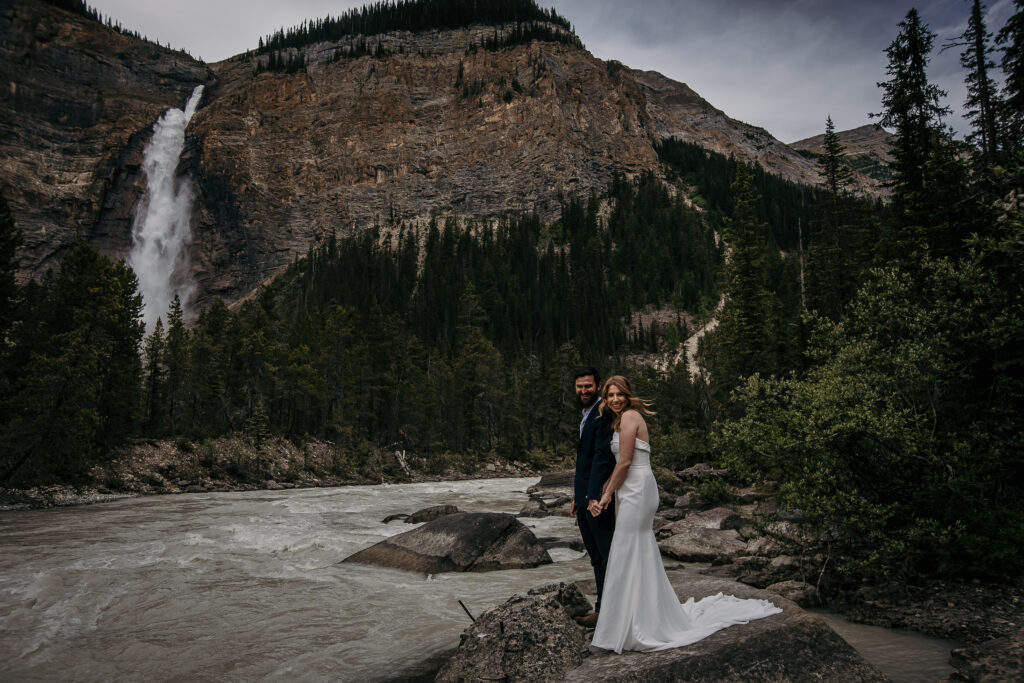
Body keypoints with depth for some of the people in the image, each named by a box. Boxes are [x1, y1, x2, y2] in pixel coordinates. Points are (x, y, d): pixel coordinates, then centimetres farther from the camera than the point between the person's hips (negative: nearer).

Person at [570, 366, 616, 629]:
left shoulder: (604, 413, -13)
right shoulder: (587, 415, 18)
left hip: (598, 498, -10)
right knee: (597, 558, 16)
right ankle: (603, 609, 25)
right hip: (584, 498, 10)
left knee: (607, 556, 0)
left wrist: (593, 496, -26)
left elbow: (602, 455, -22)